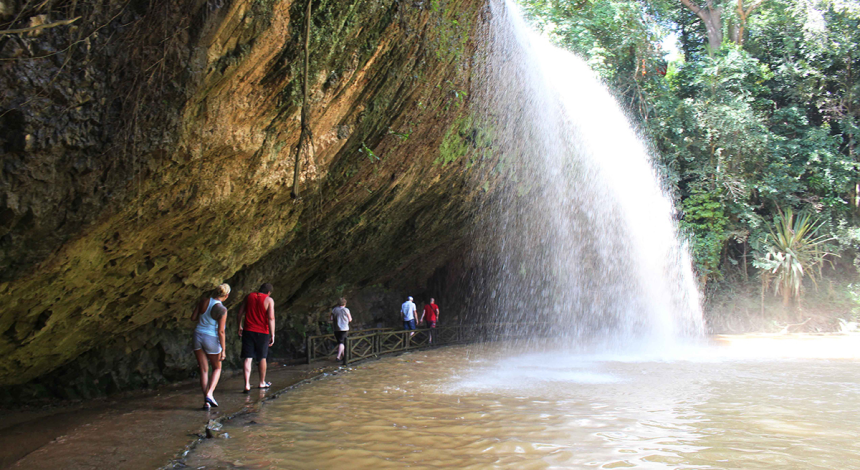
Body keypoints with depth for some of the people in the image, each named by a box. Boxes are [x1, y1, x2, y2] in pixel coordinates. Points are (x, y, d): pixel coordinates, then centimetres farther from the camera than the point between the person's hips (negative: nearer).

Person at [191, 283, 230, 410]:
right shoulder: (222, 309, -17)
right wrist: (223, 350, -11)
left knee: (204, 369, 10)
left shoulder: (203, 301, -3)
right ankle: (210, 394, -4)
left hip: (198, 337, 4)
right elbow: (221, 331, -16)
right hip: (212, 340, -4)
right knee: (217, 368, 16)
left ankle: (206, 401, 9)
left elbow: (193, 318, 4)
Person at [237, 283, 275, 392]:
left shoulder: (248, 296, 5)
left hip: (248, 331, 2)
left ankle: (247, 385, -9)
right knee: (262, 358, 14)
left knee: (247, 359, 1)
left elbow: (240, 312, 9)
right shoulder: (269, 300, -6)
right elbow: (271, 318, -13)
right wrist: (272, 335, -11)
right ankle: (262, 383, 28)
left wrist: (240, 326, 21)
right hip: (262, 333, -2)